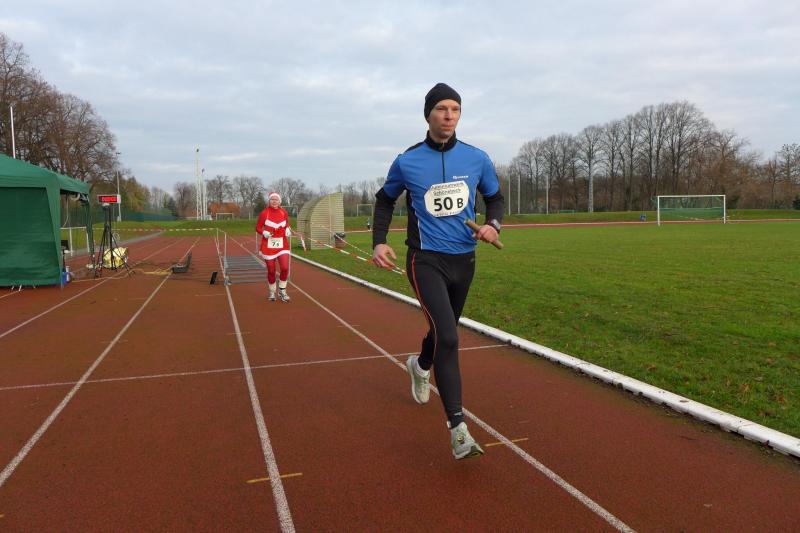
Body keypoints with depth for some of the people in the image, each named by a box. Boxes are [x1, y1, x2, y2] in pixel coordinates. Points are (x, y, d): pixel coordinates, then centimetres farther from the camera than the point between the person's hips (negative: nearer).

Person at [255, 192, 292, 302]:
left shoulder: (284, 212, 3)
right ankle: (272, 292, 25)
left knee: (285, 268, -11)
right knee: (271, 271, 4)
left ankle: (282, 291, 9)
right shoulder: (264, 213, -6)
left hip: (282, 244, 2)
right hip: (268, 244, -2)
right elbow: (258, 228, 0)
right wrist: (264, 232, -19)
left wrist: (288, 230, -3)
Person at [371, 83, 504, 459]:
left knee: (443, 331, 21)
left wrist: (493, 224, -8)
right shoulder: (407, 162, -5)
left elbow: (495, 198, 15)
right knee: (447, 337, -20)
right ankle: (458, 429, -15)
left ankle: (420, 366, 56)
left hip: (464, 260, 4)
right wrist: (379, 242, -4)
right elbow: (384, 201, 10)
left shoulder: (477, 159, 1)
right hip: (426, 261, -4)